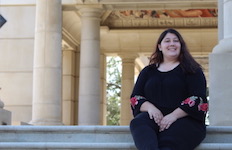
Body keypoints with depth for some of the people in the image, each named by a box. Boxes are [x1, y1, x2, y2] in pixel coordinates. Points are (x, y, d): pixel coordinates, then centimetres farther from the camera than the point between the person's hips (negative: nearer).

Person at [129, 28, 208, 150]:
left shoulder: (192, 70, 13)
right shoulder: (148, 71, 25)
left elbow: (198, 99, 0)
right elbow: (135, 97, 17)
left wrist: (174, 115, -15)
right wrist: (149, 107, -7)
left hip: (184, 119, -2)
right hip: (154, 117, 2)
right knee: (138, 123, -35)